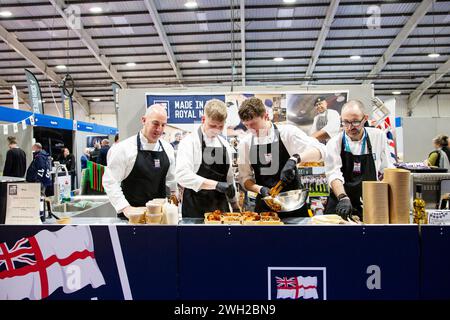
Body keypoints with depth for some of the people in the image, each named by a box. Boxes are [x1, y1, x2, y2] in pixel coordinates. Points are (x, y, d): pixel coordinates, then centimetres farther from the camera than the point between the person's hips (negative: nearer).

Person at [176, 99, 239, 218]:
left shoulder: (225, 144, 8)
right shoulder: (189, 142, -10)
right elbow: (182, 176, -23)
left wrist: (235, 205, 15)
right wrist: (216, 184, -28)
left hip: (221, 207, 5)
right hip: (195, 210, -5)